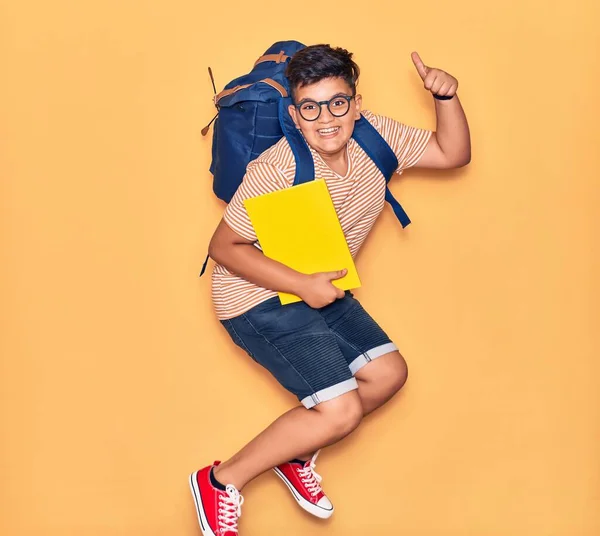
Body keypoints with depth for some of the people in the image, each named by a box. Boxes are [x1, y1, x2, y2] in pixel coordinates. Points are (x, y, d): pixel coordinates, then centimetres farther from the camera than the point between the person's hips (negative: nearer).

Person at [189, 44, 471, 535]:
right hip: (260, 298, -8)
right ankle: (221, 481, -1)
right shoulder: (277, 170, -28)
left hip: (321, 291, 8)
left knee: (388, 372, 7)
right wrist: (303, 286, -27)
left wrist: (446, 96, -17)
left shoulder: (376, 136, -8)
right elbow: (224, 246, -21)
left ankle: (294, 454, 21)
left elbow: (453, 154, 1)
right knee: (342, 411, -15)